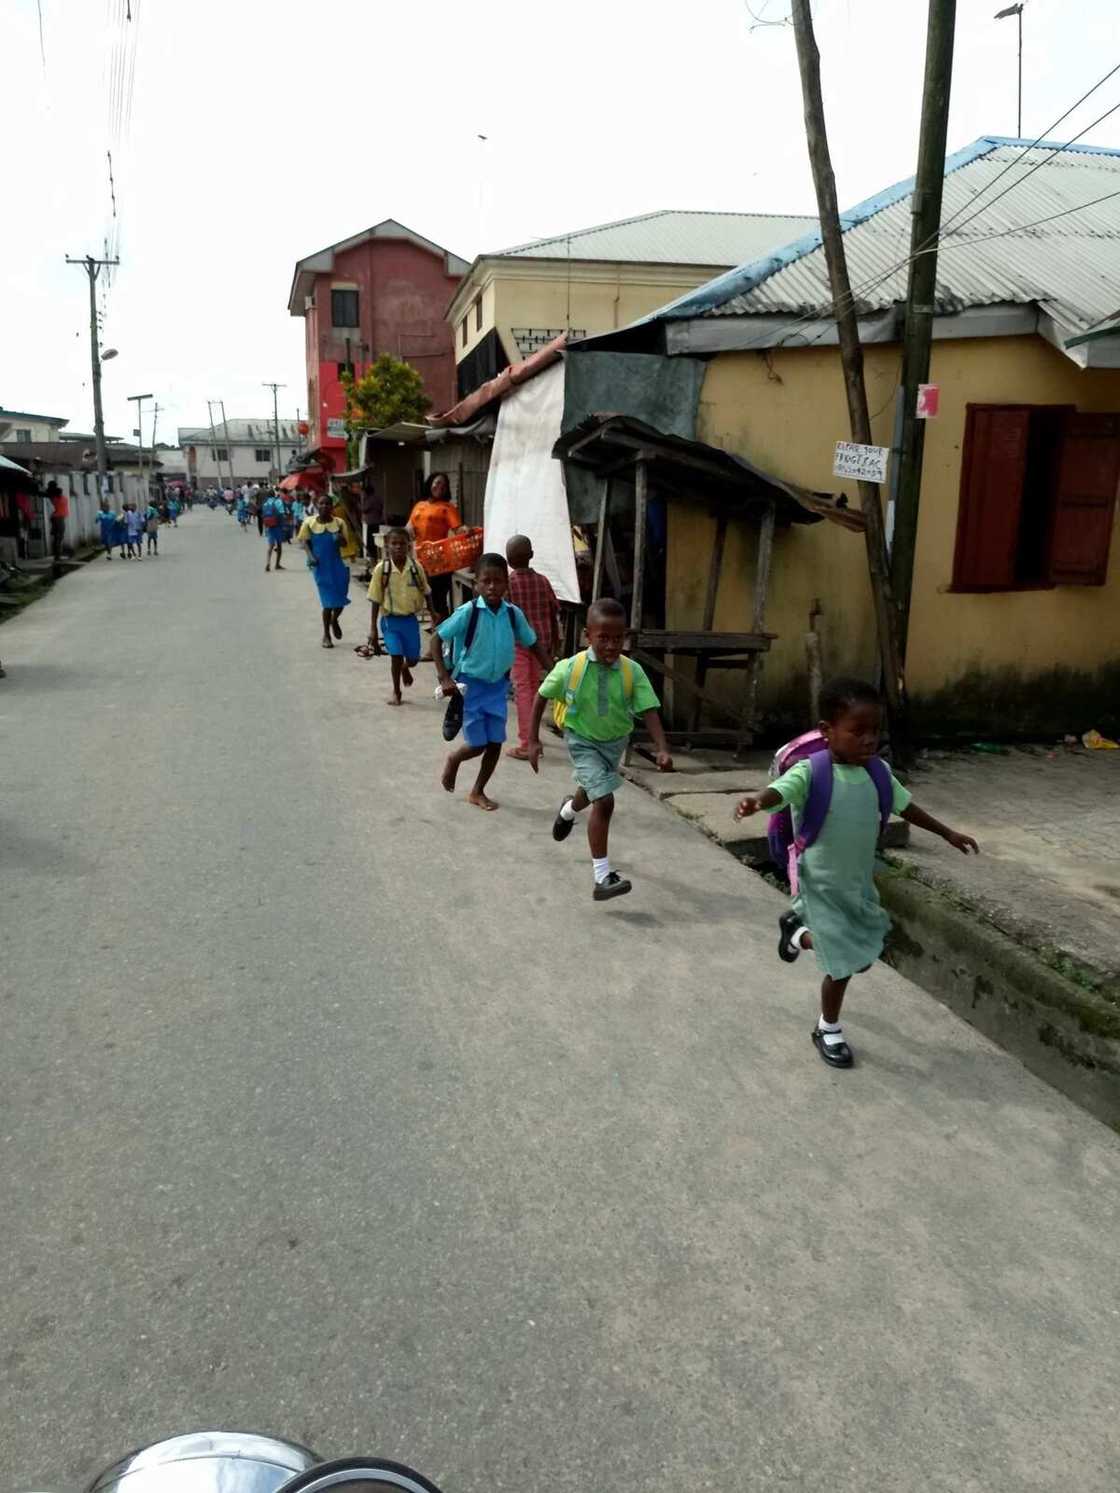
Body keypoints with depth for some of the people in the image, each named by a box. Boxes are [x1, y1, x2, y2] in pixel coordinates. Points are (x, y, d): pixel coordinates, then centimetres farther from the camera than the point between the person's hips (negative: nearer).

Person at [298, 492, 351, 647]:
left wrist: (339, 539, -16)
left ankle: (334, 620, 38)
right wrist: (310, 555, -14)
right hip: (320, 566, -2)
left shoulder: (338, 523, 2)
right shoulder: (309, 523, -2)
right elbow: (304, 541, 2)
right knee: (328, 601, -2)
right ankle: (326, 635, 15)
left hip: (337, 565, 2)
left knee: (340, 599, 2)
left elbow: (344, 543, 6)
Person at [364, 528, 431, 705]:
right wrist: (373, 628, -6)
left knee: (413, 658, 9)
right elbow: (375, 600, -6)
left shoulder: (416, 568, -7)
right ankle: (396, 692, 17)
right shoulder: (382, 569, -11)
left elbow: (425, 594, 5)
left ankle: (405, 669, 48)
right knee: (396, 655, -5)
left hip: (411, 619, 2)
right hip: (391, 620, -2)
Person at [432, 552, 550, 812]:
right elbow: (437, 639, -12)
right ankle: (453, 761, 34)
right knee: (477, 744, -1)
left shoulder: (513, 614, -6)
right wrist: (444, 678, -19)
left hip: (498, 686, 4)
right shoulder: (467, 612, -18)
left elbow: (533, 643, 7)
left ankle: (477, 792, 25)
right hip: (471, 685, -4)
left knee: (495, 744, 6)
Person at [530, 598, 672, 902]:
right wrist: (533, 740, -8)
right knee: (604, 801, -20)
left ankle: (567, 811, 68)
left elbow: (649, 711, -21)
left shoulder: (633, 672, -21)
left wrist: (662, 749, -34)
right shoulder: (570, 668, -22)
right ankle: (602, 878, -15)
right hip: (583, 742, -4)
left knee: (592, 792, 30)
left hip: (615, 742, 4)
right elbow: (541, 697, -8)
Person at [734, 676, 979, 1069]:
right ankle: (828, 1030, 32)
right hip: (823, 886, -6)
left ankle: (799, 931, 44)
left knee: (860, 956, 17)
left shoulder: (878, 773, -4)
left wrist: (948, 834, 25)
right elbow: (780, 790, -43)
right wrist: (756, 800, -67)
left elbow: (906, 806, 13)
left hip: (860, 884, 6)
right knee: (844, 962, 2)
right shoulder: (810, 772, -24)